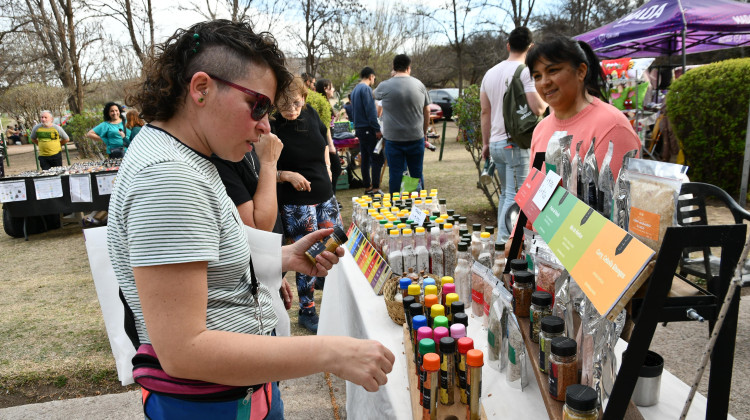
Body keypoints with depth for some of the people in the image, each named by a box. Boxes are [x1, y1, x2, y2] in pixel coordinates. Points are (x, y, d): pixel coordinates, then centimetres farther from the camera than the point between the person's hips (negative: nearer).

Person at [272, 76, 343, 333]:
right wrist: (287, 175, -26)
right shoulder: (271, 128, -16)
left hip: (325, 196, 7)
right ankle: (307, 312, 20)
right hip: (296, 203, -6)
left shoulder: (310, 114, 1)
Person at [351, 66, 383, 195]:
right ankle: (375, 188, -11)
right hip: (368, 129, -10)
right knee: (377, 158, -8)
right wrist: (377, 129, -18)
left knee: (365, 159, 12)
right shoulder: (366, 89, -12)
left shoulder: (355, 89, 17)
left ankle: (367, 187, 16)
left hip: (359, 128, 10)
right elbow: (370, 111, -18)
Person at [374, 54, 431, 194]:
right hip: (416, 138, 2)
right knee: (417, 173, 11)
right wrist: (424, 132, 19)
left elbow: (376, 95, 19)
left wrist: (392, 77, 25)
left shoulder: (385, 86, -5)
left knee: (395, 174, 4)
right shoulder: (419, 85, 2)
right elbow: (427, 112, 8)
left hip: (393, 139, -2)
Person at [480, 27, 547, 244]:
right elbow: (537, 108, -18)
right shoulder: (526, 71, -11)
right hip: (517, 143, -7)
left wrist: (486, 143, 20)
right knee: (515, 197, -4)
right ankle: (503, 243, -6)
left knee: (505, 194, 18)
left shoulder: (491, 73, 11)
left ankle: (503, 239, 23)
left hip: (495, 143, 7)